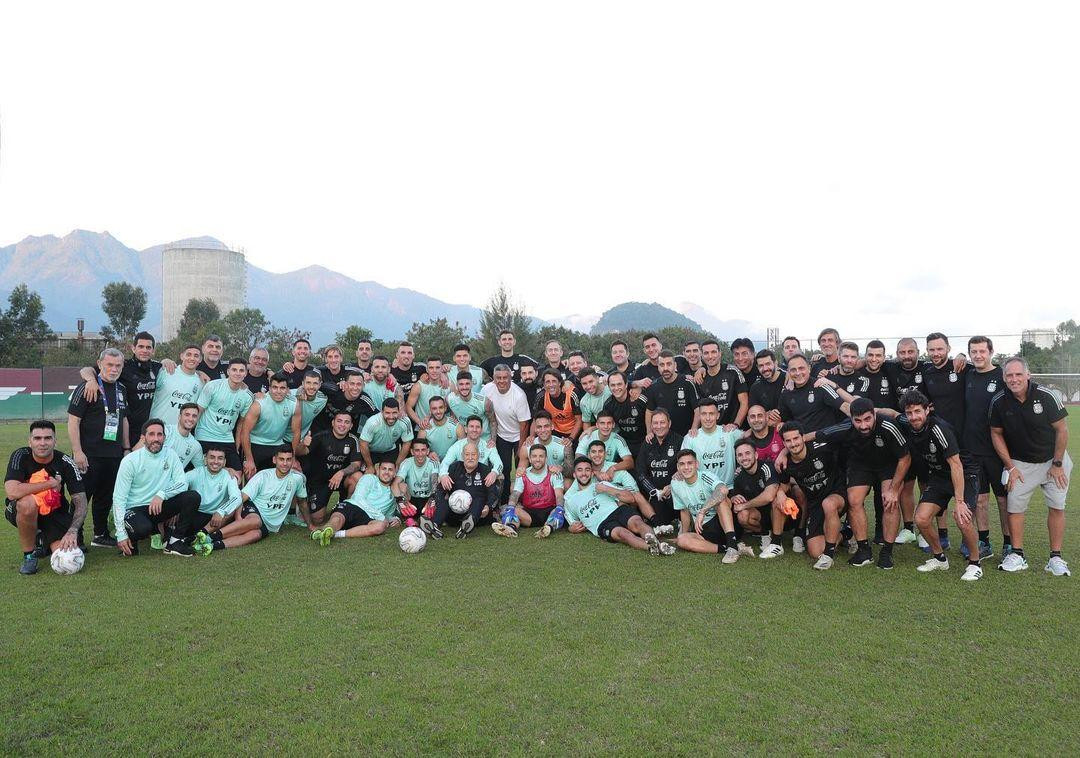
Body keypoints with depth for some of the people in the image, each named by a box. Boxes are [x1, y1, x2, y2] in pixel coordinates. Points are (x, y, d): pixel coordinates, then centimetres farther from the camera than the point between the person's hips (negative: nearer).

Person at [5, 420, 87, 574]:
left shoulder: (65, 462, -14)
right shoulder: (21, 456, -16)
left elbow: (81, 501, -17)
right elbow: (12, 492, -32)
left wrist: (72, 531, -32)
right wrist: (51, 483, -25)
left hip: (55, 512, 1)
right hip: (21, 512, -1)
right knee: (28, 503, -38)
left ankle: (43, 540, 18)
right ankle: (29, 555, -13)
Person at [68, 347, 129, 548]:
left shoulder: (121, 389, 13)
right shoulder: (86, 387, -8)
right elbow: (73, 420, -11)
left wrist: (127, 448, 16)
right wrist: (77, 452, -16)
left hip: (114, 455, 7)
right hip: (89, 455, -6)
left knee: (106, 496, 14)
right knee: (82, 496, -1)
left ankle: (101, 535, 25)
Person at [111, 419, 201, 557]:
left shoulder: (170, 455, 1)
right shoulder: (130, 461, -10)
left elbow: (183, 483, -5)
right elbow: (119, 498, -10)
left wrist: (162, 494, -26)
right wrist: (121, 535, -16)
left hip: (159, 506, 4)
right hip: (135, 509, -4)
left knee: (193, 497, -19)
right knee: (143, 528, -37)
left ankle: (174, 542, -10)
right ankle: (130, 540, 1)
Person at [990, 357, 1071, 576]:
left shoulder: (1046, 396, -18)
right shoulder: (999, 401, -13)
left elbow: (1061, 430, -9)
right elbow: (996, 433, -1)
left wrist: (1057, 464, -8)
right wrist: (1010, 467, -3)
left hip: (1053, 459, -1)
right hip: (1020, 462, 1)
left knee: (1056, 507, 0)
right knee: (1014, 506, -5)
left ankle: (1056, 557, 11)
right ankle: (1017, 555, 7)